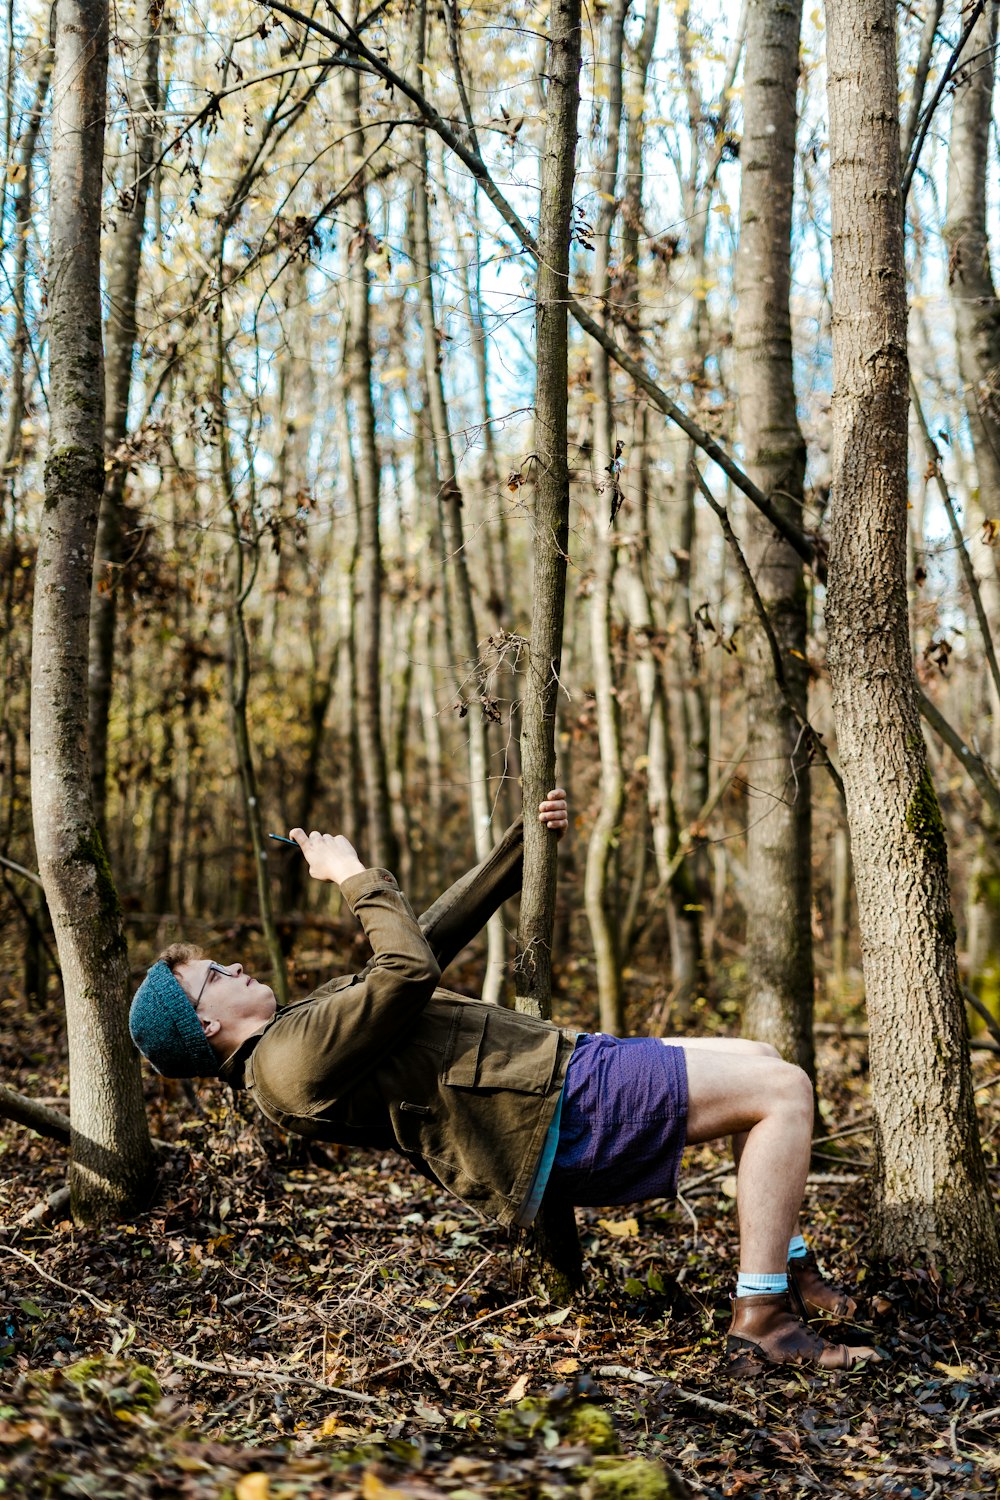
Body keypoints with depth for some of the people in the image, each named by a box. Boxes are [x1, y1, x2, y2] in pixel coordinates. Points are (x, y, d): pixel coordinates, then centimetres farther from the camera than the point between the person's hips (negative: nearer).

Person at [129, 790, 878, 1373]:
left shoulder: (312, 1023, 18)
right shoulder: (293, 1060, -15)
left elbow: (434, 934, 21)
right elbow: (410, 970, -24)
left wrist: (524, 843, 19)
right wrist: (356, 875, -9)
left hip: (559, 1063, 11)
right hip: (558, 1108, -11)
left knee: (760, 1060, 18)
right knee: (783, 1090, -12)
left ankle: (792, 1273, 19)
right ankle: (761, 1323, -11)